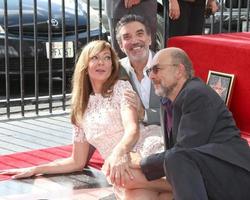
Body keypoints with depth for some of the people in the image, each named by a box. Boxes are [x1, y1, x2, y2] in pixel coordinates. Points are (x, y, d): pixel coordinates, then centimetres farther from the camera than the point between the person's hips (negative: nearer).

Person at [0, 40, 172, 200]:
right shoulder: (81, 109, 17)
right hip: (122, 166, 2)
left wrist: (119, 153, -36)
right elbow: (77, 162, 22)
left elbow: (133, 129, -13)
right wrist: (34, 170, 17)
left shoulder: (121, 87, 5)